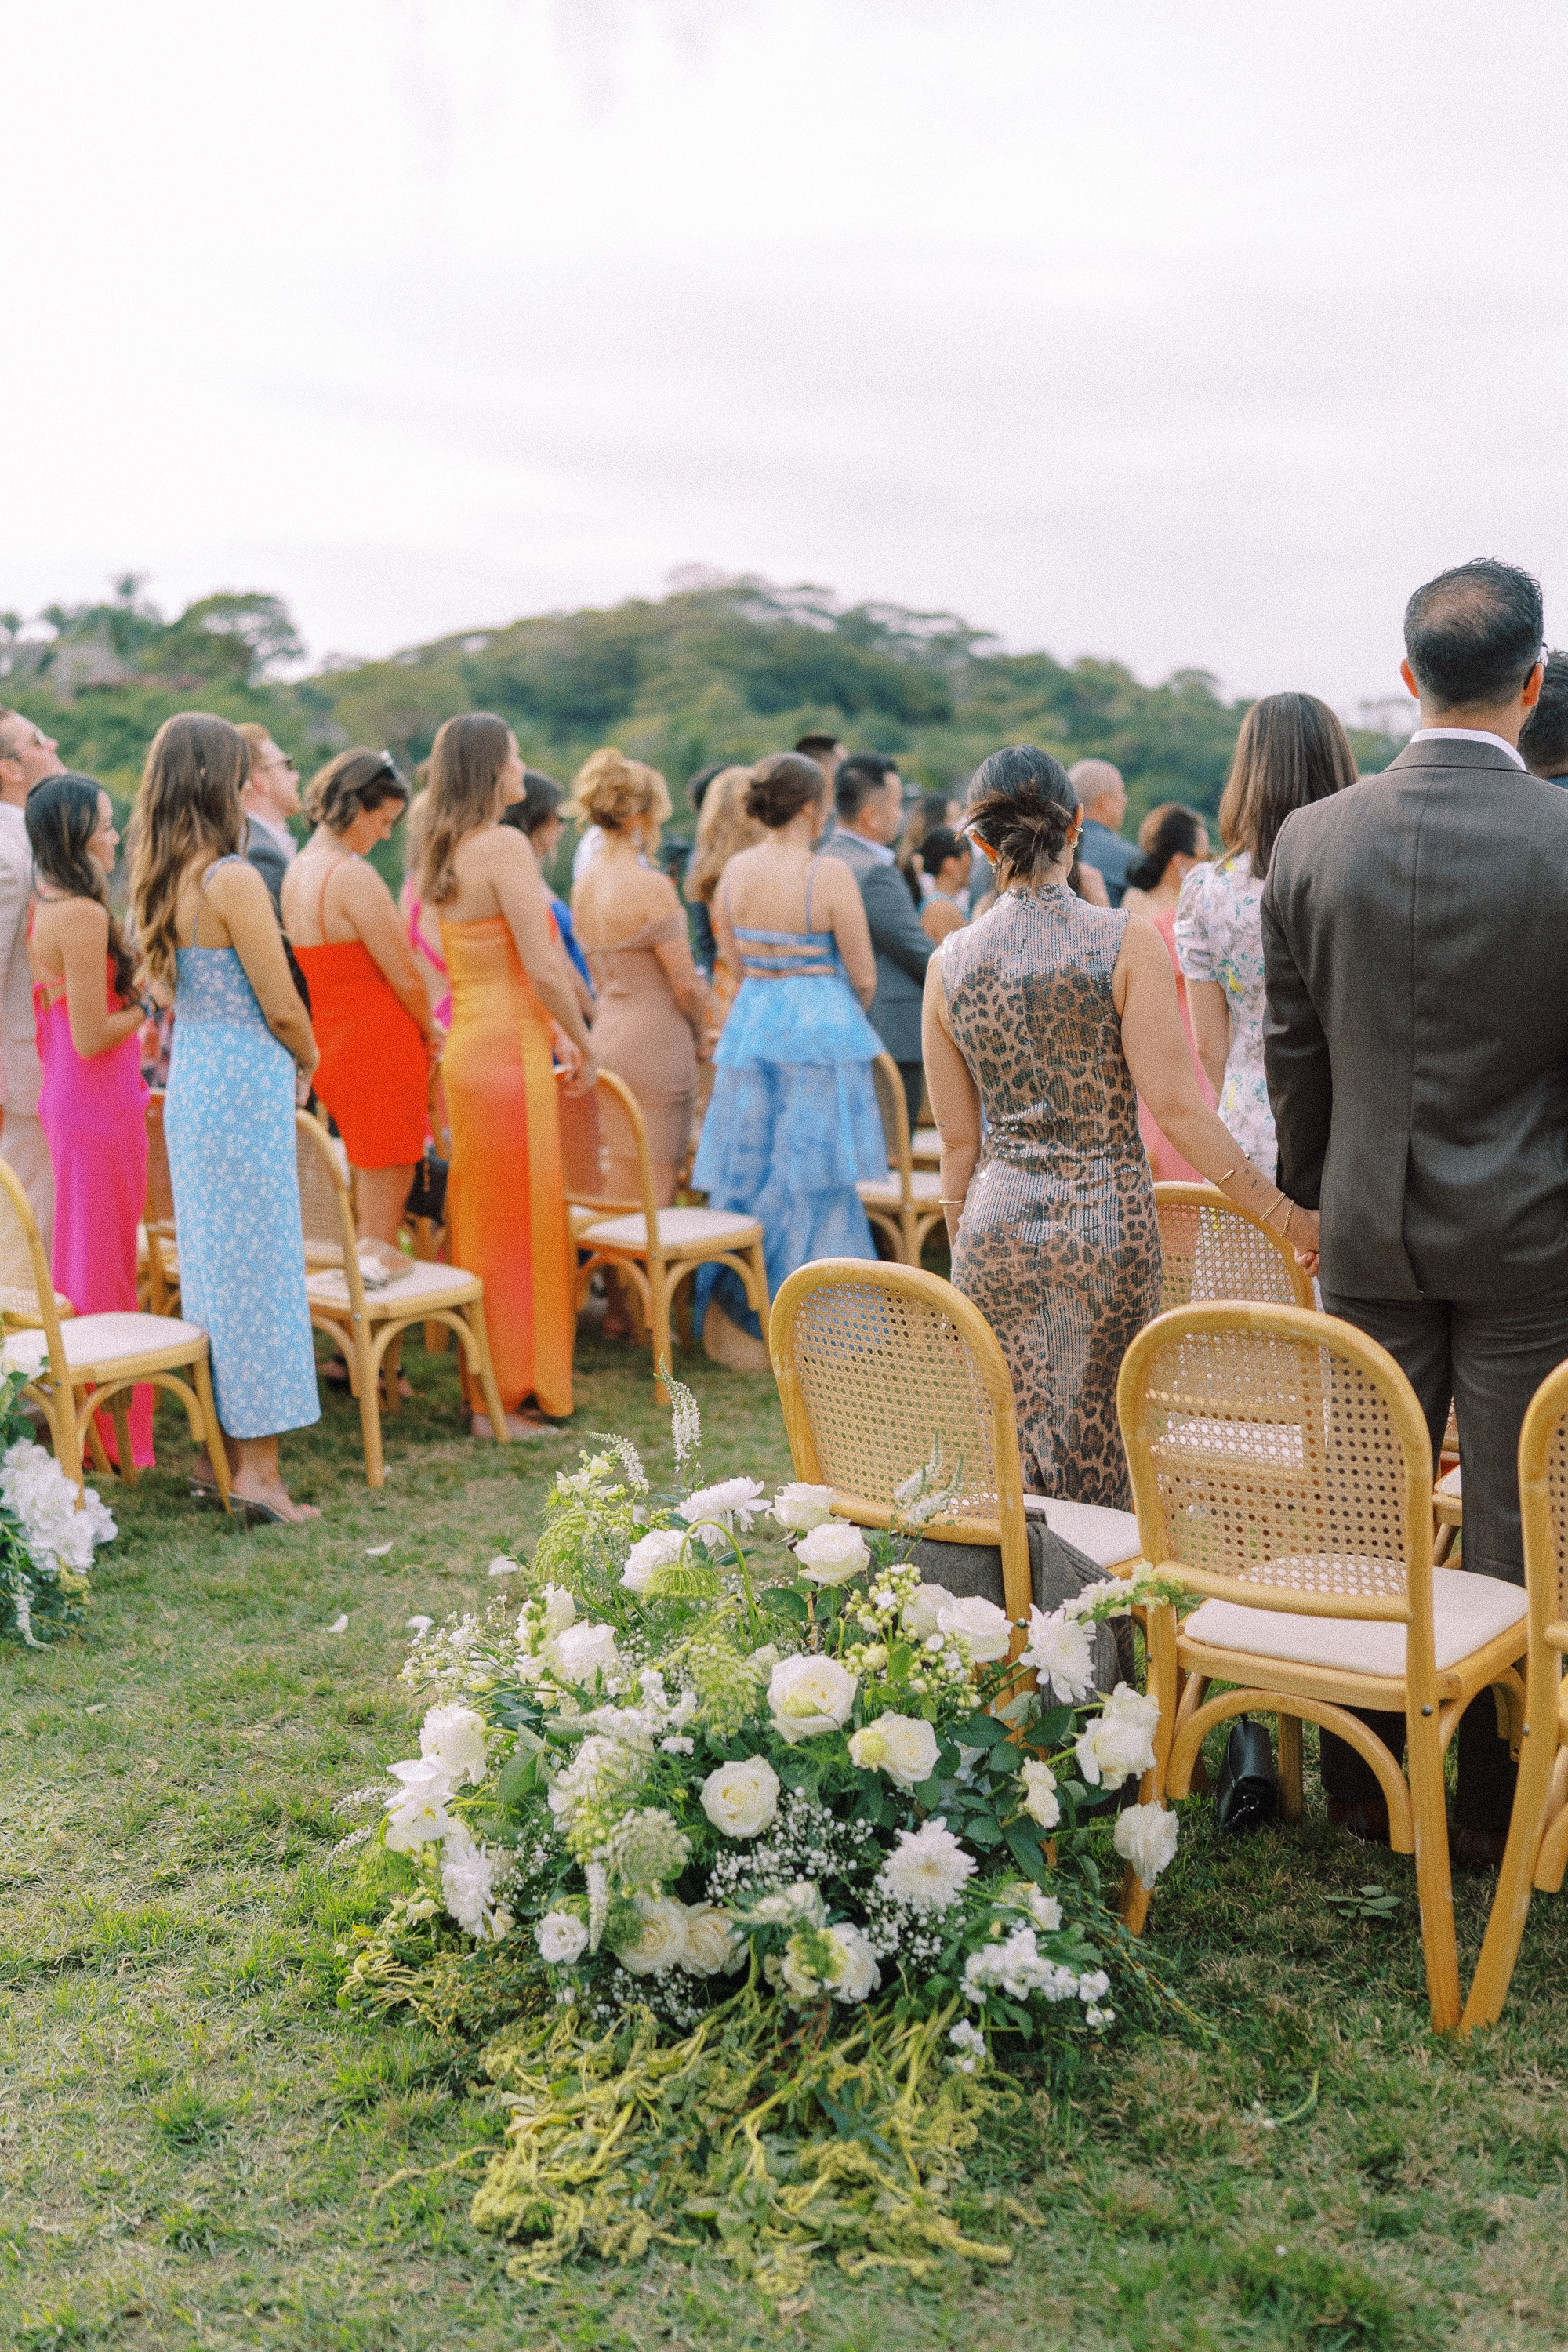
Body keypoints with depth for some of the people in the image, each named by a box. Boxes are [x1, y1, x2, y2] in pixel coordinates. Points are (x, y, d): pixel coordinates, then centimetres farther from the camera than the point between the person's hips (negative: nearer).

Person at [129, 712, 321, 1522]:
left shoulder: (160, 880, 8)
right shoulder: (232, 880, -17)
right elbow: (281, 1008, -14)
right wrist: (308, 1059, 7)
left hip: (188, 1083, 8)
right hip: (245, 1086, -8)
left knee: (208, 1263, 14)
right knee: (258, 1266, -2)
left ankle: (220, 1451, 23)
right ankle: (259, 1465, 2)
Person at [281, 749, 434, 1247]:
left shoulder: (297, 871, 11)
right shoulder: (354, 875, -17)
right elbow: (406, 979, -16)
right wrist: (429, 1034, 4)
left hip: (330, 1044, 9)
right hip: (379, 1049, -9)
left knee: (362, 1216, 18)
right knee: (380, 1228, -2)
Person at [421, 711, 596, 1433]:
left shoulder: (445, 853, 12)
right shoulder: (504, 845, -15)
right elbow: (544, 969, -18)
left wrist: (555, 1034, 19)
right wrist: (583, 1044, -4)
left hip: (468, 1042, 9)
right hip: (509, 1049, -9)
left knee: (481, 1219, 15)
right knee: (518, 1223, -1)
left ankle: (487, 1381, 26)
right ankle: (505, 1398, 7)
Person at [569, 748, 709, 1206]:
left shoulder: (584, 885, 9)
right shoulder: (650, 886, -16)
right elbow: (685, 982, -14)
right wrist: (700, 1036, 4)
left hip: (607, 1039, 8)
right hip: (657, 1045, -8)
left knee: (620, 1197, 14)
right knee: (655, 1198, -2)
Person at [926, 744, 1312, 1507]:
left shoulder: (950, 962, 0)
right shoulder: (1127, 942, -9)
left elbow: (960, 1141, 4)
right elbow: (1174, 1106, -15)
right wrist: (1286, 1217, -10)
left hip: (996, 1222, 2)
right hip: (1108, 1222, -2)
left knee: (1016, 1477, 11)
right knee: (1097, 1470, 13)